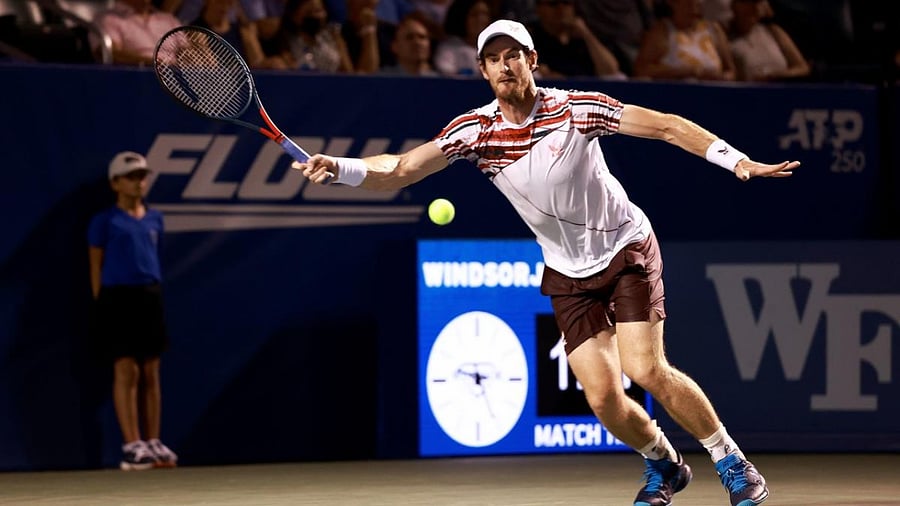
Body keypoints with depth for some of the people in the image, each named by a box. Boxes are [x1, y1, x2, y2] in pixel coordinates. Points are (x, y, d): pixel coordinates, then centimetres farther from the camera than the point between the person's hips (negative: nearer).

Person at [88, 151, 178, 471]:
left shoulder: (154, 219, 14)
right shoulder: (105, 222, 0)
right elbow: (96, 266, 0)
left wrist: (154, 289, 12)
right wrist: (101, 304, -5)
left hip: (150, 295, 5)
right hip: (118, 297, -5)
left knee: (151, 373, 6)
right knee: (127, 371, -6)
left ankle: (153, 443, 10)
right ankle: (132, 446, -6)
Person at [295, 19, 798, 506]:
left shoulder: (574, 108, -17)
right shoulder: (474, 130, -10)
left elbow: (667, 126, -15)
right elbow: (399, 170, -14)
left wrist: (738, 161, -24)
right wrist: (337, 167, -32)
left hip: (626, 249, -3)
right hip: (568, 274, 3)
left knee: (646, 369, -19)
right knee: (603, 397, -8)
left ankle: (733, 463, -1)